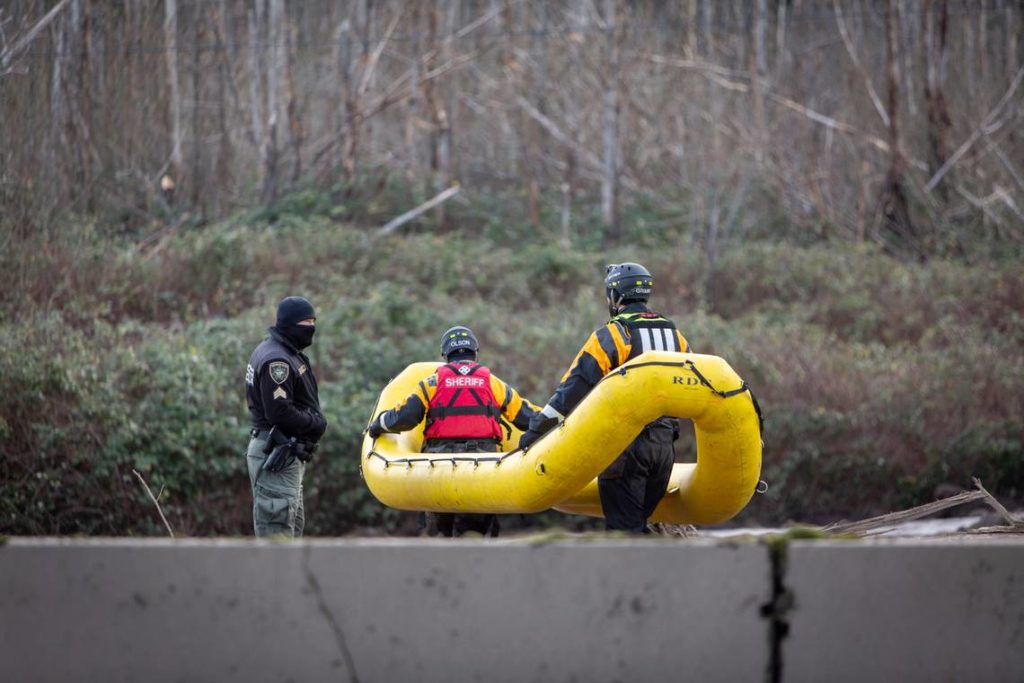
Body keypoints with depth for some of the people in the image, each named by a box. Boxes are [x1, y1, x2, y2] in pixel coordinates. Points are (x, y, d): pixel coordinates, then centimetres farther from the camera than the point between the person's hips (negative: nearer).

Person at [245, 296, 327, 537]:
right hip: (277, 454, -11)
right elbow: (280, 413, -24)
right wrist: (317, 424, -12)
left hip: (289, 452, 11)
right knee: (278, 527, -11)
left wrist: (315, 420, 2)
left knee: (294, 525, 17)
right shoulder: (276, 360, -19)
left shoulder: (288, 354, 15)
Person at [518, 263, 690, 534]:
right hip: (664, 444, 6)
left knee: (624, 527, -4)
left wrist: (537, 428, -8)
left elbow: (575, 385, -11)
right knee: (640, 522, 16)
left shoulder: (611, 335, -6)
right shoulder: (675, 336, 14)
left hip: (625, 444, -6)